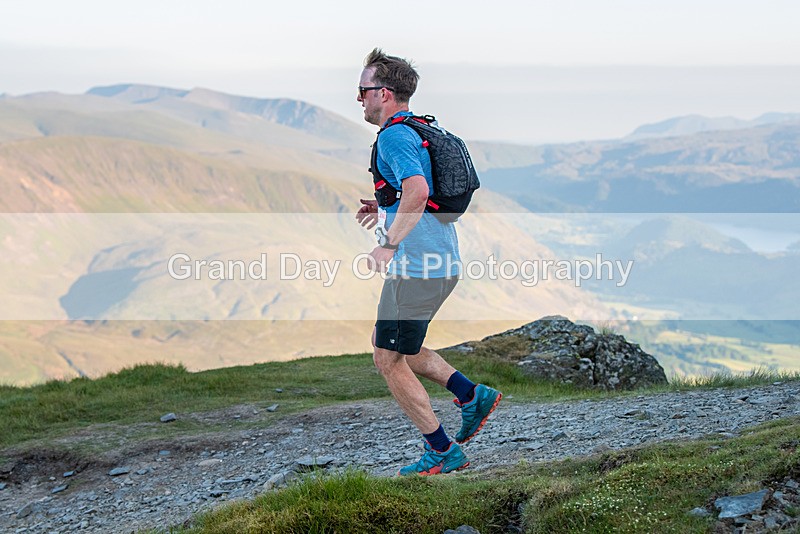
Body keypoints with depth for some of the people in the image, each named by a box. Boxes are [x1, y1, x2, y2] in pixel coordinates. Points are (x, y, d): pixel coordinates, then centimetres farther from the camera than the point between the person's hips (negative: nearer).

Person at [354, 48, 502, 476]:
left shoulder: (393, 137, -16)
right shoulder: (421, 131, 16)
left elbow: (417, 191, -33)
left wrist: (389, 245, -27)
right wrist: (385, 212, 20)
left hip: (417, 266, -10)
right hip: (442, 263, 10)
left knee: (389, 360, 2)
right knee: (392, 346, 24)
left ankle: (442, 451, 8)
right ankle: (472, 394, 17)